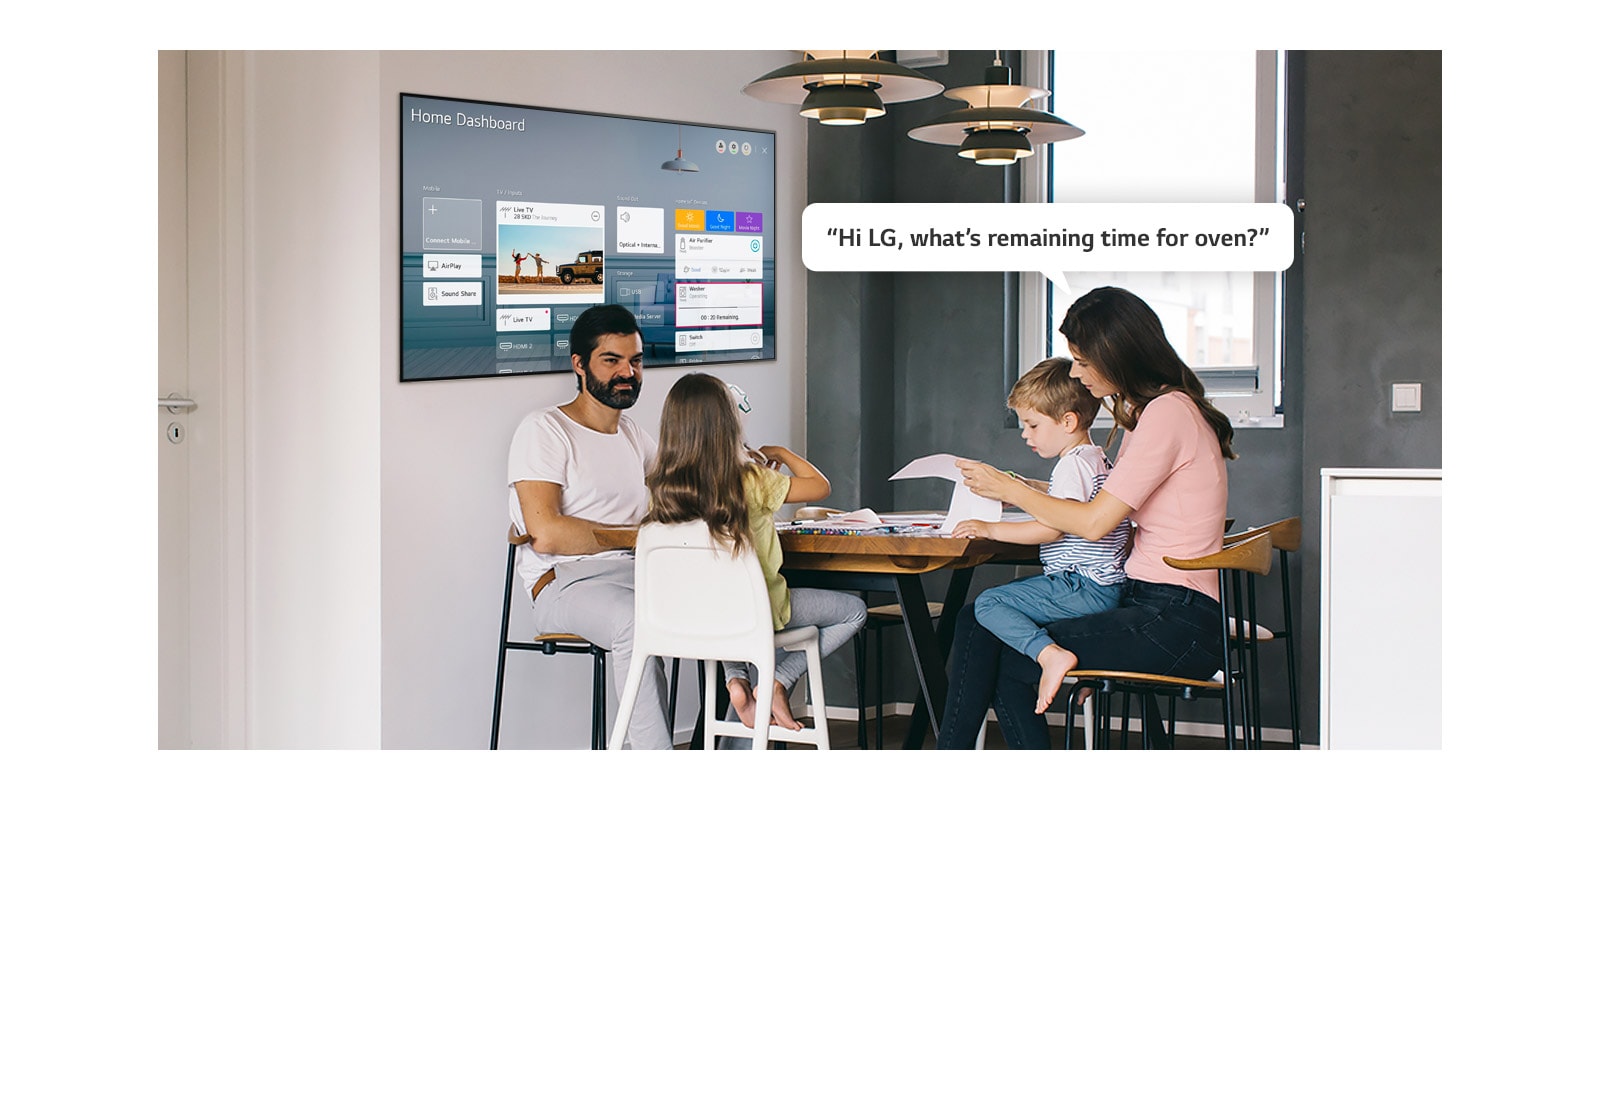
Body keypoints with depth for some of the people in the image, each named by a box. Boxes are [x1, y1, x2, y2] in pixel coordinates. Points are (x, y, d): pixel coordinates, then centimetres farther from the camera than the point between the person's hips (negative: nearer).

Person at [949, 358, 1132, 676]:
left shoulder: (1075, 463, -13)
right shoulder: (1095, 458, 20)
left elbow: (1052, 528, -22)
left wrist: (990, 529, -19)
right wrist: (1027, 487, 31)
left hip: (1085, 587, -11)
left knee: (988, 604, -16)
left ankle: (1049, 654, -35)